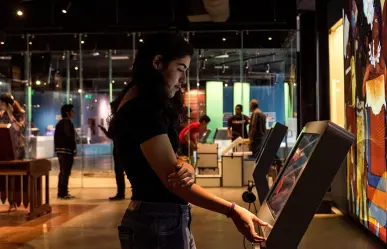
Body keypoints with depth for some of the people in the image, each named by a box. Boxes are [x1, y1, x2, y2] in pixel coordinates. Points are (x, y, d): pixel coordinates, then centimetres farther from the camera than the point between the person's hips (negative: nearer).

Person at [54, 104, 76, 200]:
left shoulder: (60, 123, 17)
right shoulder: (67, 122, -11)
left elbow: (58, 137, 17)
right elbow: (69, 136, -19)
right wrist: (74, 148, -11)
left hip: (60, 150, 10)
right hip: (66, 150, -10)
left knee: (62, 172, 15)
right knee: (66, 172, -6)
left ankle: (61, 193, 19)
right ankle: (63, 193, -6)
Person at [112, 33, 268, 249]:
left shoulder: (145, 106, 13)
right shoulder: (142, 110, -17)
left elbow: (171, 164, 8)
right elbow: (170, 177, -23)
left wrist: (185, 168, -15)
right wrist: (232, 211, -27)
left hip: (169, 219, 9)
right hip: (158, 223, -9)